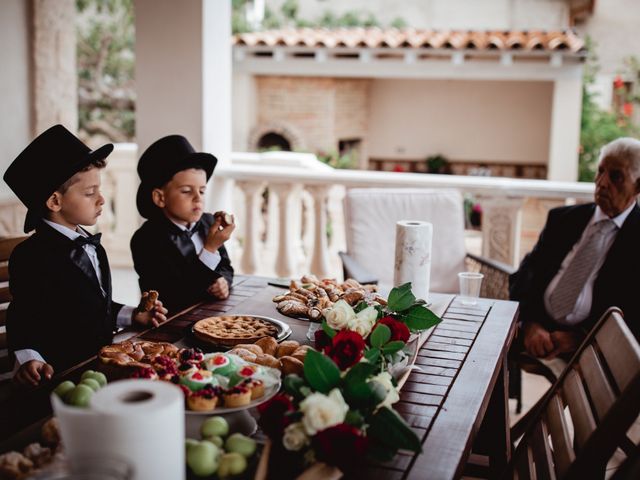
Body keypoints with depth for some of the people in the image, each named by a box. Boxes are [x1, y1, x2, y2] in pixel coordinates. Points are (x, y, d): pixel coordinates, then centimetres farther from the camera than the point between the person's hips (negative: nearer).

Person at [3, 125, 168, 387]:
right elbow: (23, 320, -12)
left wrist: (133, 315, 13)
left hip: (101, 363, 8)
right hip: (59, 374, -8)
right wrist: (28, 359, -27)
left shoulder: (92, 246, 17)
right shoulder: (30, 257, -11)